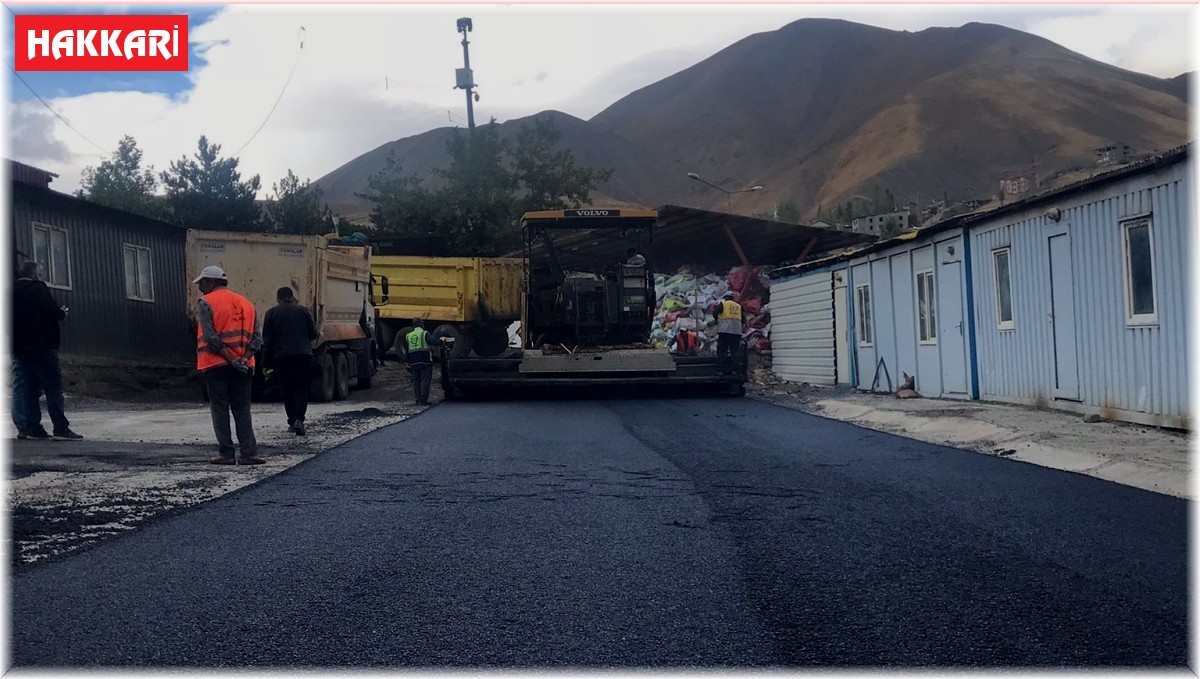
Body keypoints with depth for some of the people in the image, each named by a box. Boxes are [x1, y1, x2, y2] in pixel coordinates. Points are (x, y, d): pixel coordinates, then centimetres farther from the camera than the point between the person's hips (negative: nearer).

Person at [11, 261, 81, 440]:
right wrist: (62, 313, 6)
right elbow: (54, 312, -16)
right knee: (53, 387, -7)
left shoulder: (13, 292, 11)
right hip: (42, 345, -7)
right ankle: (61, 428, -11)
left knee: (30, 387, 10)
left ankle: (32, 427, 7)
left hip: (20, 348, 7)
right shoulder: (38, 289, -8)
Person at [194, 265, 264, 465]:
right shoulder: (245, 303, 14)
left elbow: (210, 338, -13)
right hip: (244, 367, 4)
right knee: (242, 409, 7)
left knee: (220, 409, 3)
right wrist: (244, 359, -4)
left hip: (216, 364, -4)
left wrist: (231, 360, -13)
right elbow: (256, 338, 5)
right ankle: (249, 453, -1)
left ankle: (226, 453, 3)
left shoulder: (206, 303, -3)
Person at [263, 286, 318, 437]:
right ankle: (299, 419, -15)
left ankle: (292, 421, 12)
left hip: (281, 356, 0)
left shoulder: (271, 313, 4)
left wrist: (266, 361, 6)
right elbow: (313, 333, 5)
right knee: (301, 388, 2)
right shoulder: (303, 310, 6)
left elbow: (267, 339, 1)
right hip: (303, 354, 0)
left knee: (287, 389, 11)